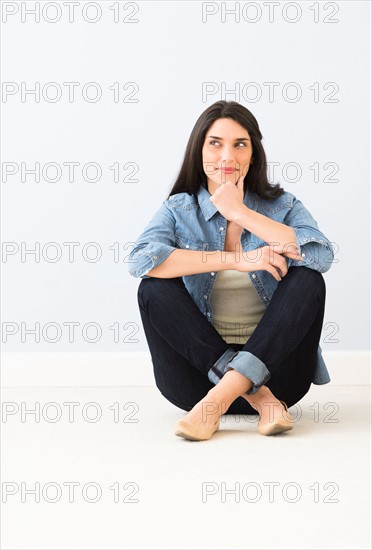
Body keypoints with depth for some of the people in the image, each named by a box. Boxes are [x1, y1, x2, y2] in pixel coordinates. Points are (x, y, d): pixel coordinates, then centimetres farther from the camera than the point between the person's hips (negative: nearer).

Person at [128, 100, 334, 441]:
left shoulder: (282, 206, 5)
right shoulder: (179, 209, 3)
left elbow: (322, 256, -17)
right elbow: (141, 259, -19)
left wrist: (239, 213, -14)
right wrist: (237, 259, -23)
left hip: (272, 363, 0)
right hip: (200, 366, 0)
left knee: (308, 279, -21)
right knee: (153, 289, -21)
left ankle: (220, 398, -30)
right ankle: (255, 395, -25)